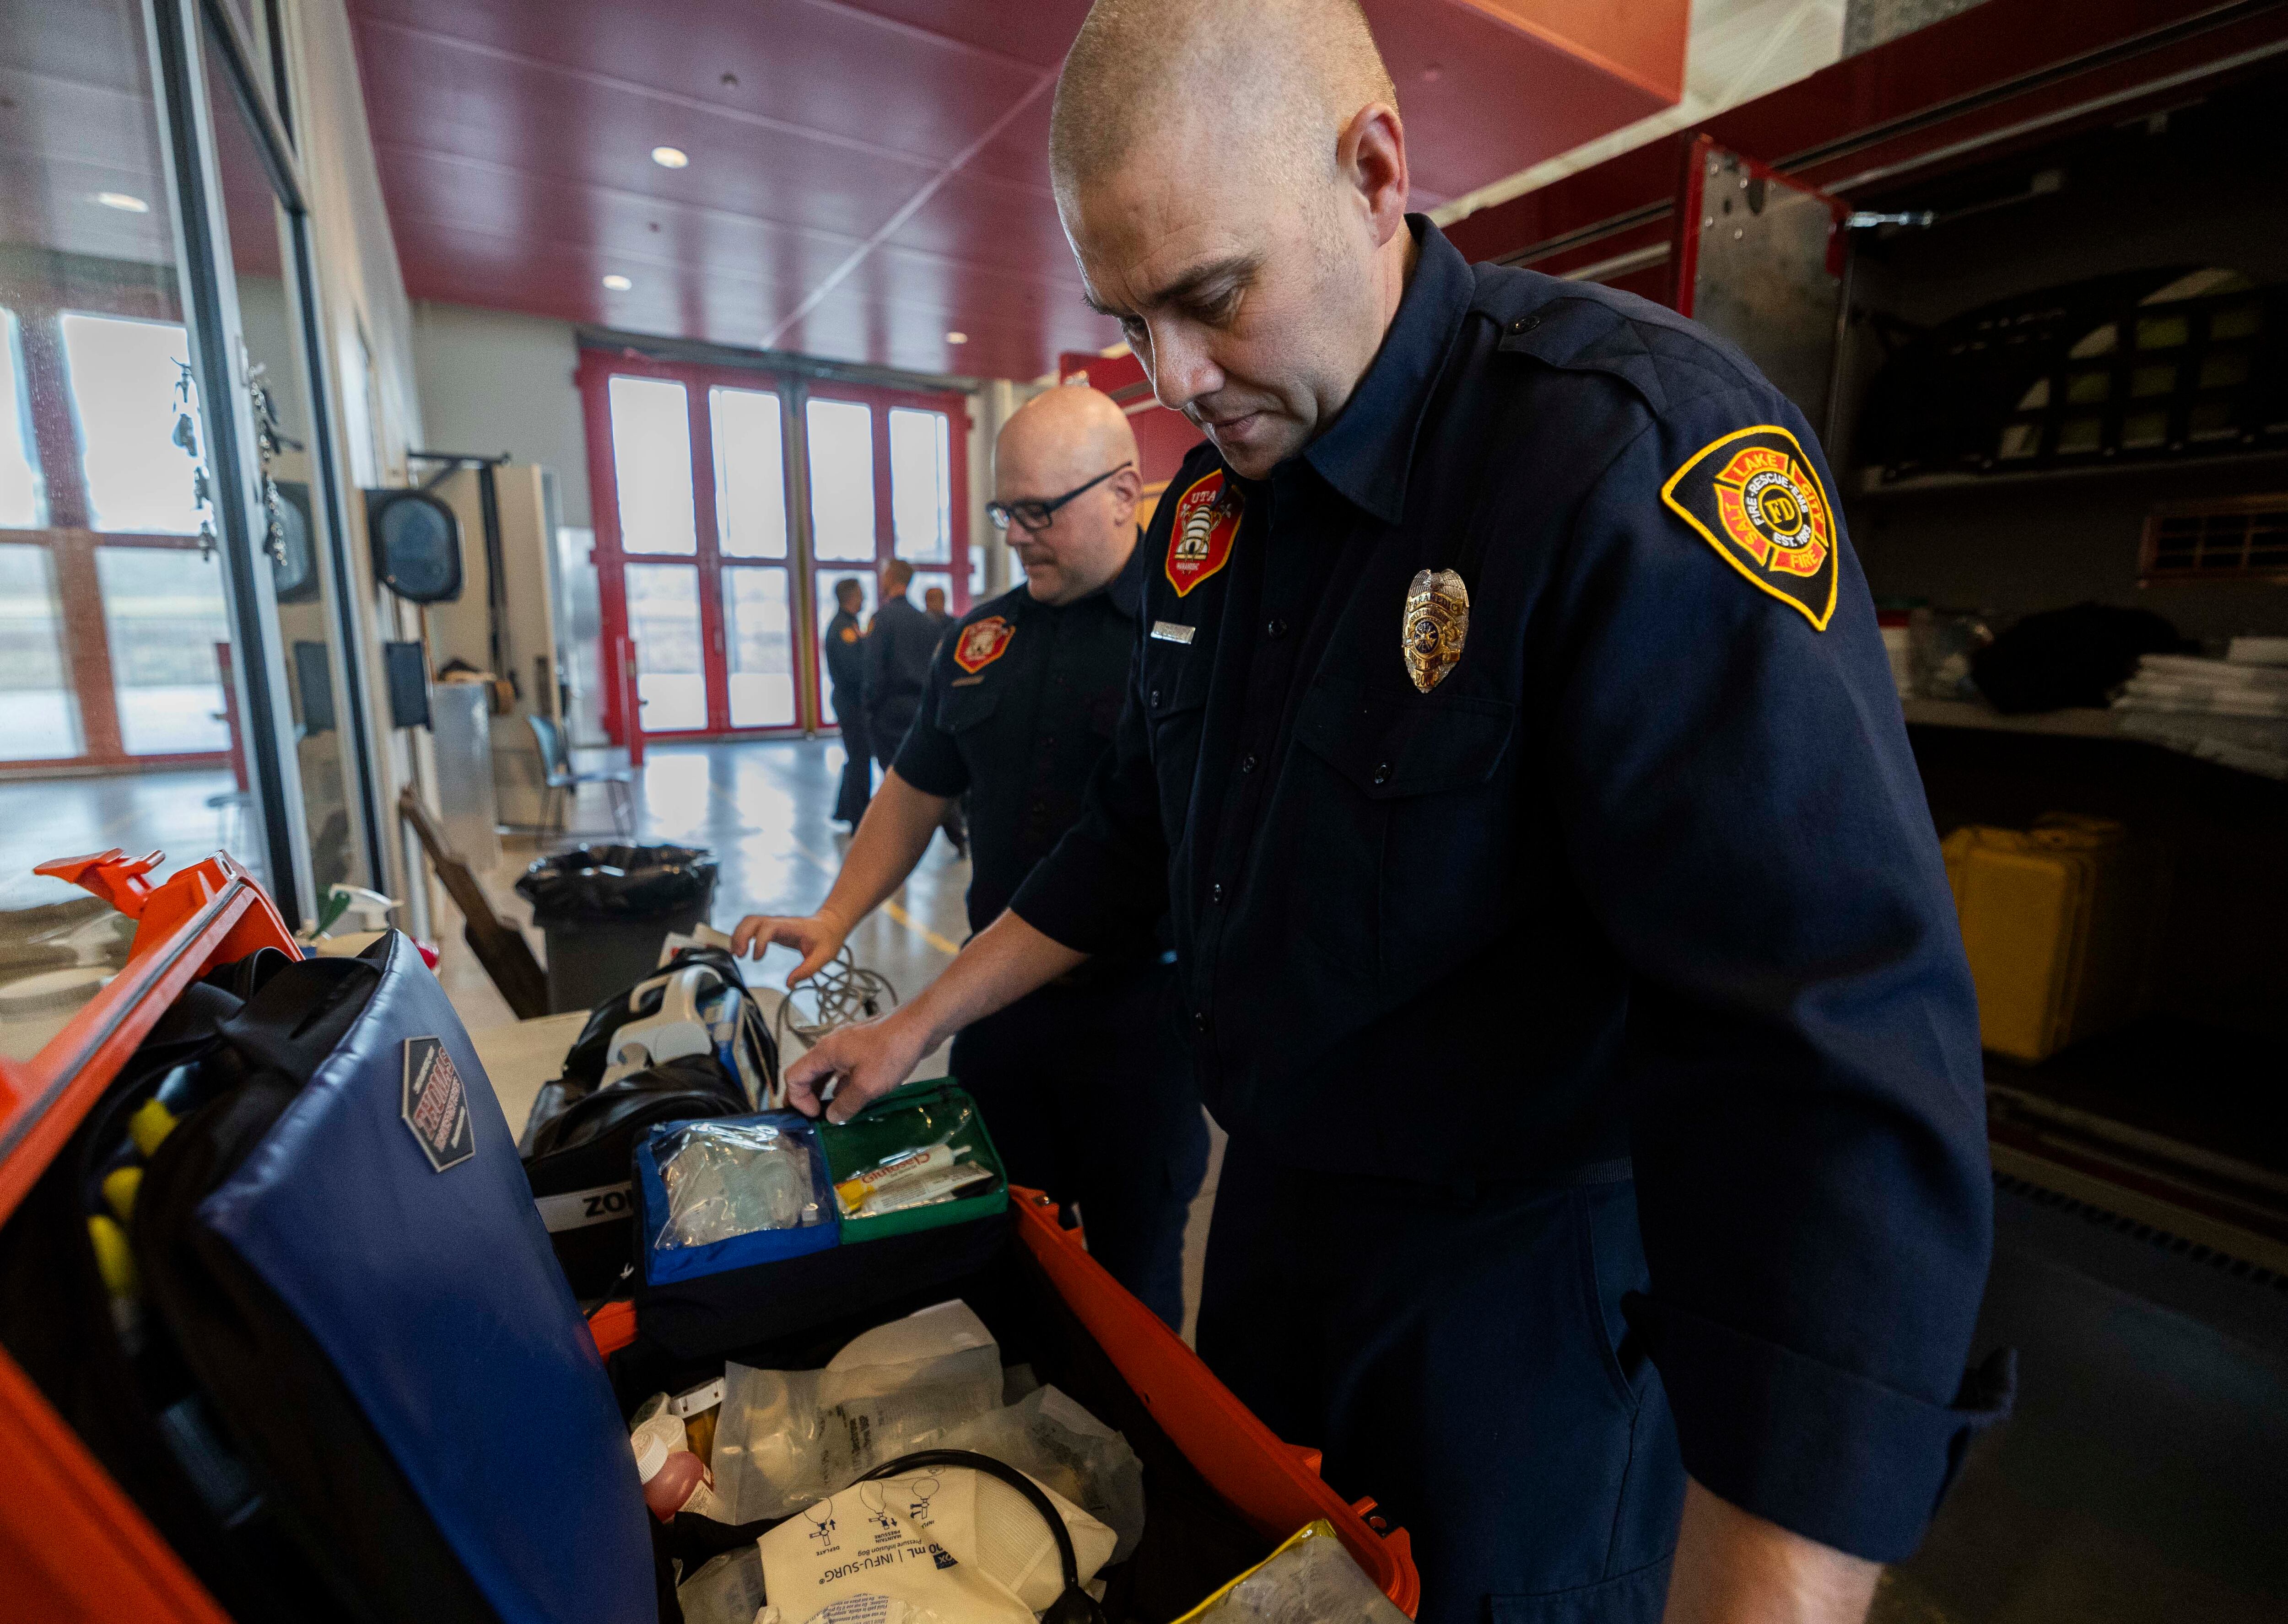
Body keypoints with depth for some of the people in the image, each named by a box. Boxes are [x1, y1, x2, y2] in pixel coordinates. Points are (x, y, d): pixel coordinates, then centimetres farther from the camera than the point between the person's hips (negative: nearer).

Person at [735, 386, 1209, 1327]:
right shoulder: (978, 639, 7)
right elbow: (915, 792, 15)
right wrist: (834, 920, 7)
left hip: (1143, 1009, -5)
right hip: (999, 1000, 5)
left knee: (1134, 1267, 15)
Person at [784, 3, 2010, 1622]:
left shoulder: (1638, 451, -25)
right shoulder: (1210, 500, -1)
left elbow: (1837, 1075, -31)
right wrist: (923, 1023, 9)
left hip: (1530, 1292, -6)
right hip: (1278, 1214, 7)